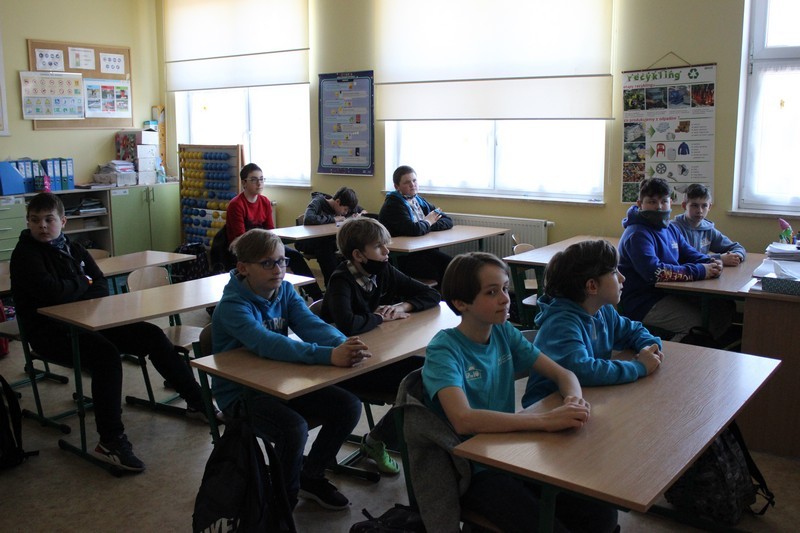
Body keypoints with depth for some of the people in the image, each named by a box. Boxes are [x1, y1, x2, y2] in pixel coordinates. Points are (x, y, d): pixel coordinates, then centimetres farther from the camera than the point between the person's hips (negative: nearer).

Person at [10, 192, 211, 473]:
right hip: (50, 331, -7)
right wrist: (83, 284, -5)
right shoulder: (25, 253, -7)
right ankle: (111, 441, -29)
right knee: (105, 353, -34)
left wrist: (72, 291, -13)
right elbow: (52, 292, -22)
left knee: (152, 335, -4)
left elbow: (102, 287, 5)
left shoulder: (74, 249, 14)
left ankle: (196, 400, 7)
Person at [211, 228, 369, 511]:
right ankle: (285, 501, 0)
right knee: (294, 428, -31)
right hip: (240, 393, -7)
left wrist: (344, 344, -38)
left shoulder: (285, 290, 0)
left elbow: (312, 324, -15)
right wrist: (329, 355, -49)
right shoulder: (233, 306, -21)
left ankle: (311, 476, 16)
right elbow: (267, 344, -38)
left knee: (349, 406, -7)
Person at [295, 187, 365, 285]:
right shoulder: (318, 202, -16)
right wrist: (333, 219, -30)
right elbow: (308, 219, -37)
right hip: (309, 242, -6)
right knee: (325, 245, -39)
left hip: (329, 241, 6)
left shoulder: (343, 206, 4)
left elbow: (363, 210, 17)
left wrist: (361, 214, -7)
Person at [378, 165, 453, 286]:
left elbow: (448, 221, 13)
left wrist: (431, 224, -8)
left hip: (426, 251, 7)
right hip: (403, 259, -7)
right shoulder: (393, 205, -9)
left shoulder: (420, 201, 17)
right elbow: (414, 230, -25)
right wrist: (428, 222, -3)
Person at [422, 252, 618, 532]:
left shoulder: (504, 333, 2)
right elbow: (463, 420, -32)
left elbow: (563, 374, 4)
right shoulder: (444, 349, -17)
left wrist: (574, 398, -20)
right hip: (472, 470, -6)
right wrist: (546, 420, -35)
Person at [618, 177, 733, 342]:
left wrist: (710, 263, -5)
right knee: (699, 321, -22)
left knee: (724, 308, 0)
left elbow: (690, 254, 20)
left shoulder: (671, 229, 14)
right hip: (642, 305, -9)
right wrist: (699, 271, -24)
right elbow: (654, 272, -30)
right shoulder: (637, 235, -17)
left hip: (670, 295, 10)